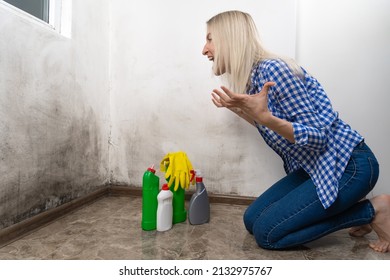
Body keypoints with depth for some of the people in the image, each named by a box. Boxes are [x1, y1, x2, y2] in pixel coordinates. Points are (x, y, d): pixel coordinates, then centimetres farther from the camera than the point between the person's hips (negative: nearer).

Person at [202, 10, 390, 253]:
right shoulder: (251, 78, 4)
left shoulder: (273, 69, -22)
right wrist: (237, 109, 10)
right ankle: (348, 206, 15)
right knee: (252, 219, 6)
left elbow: (317, 136, -21)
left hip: (349, 164, -8)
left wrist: (264, 116, -35)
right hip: (316, 166, 8)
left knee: (266, 232, -10)